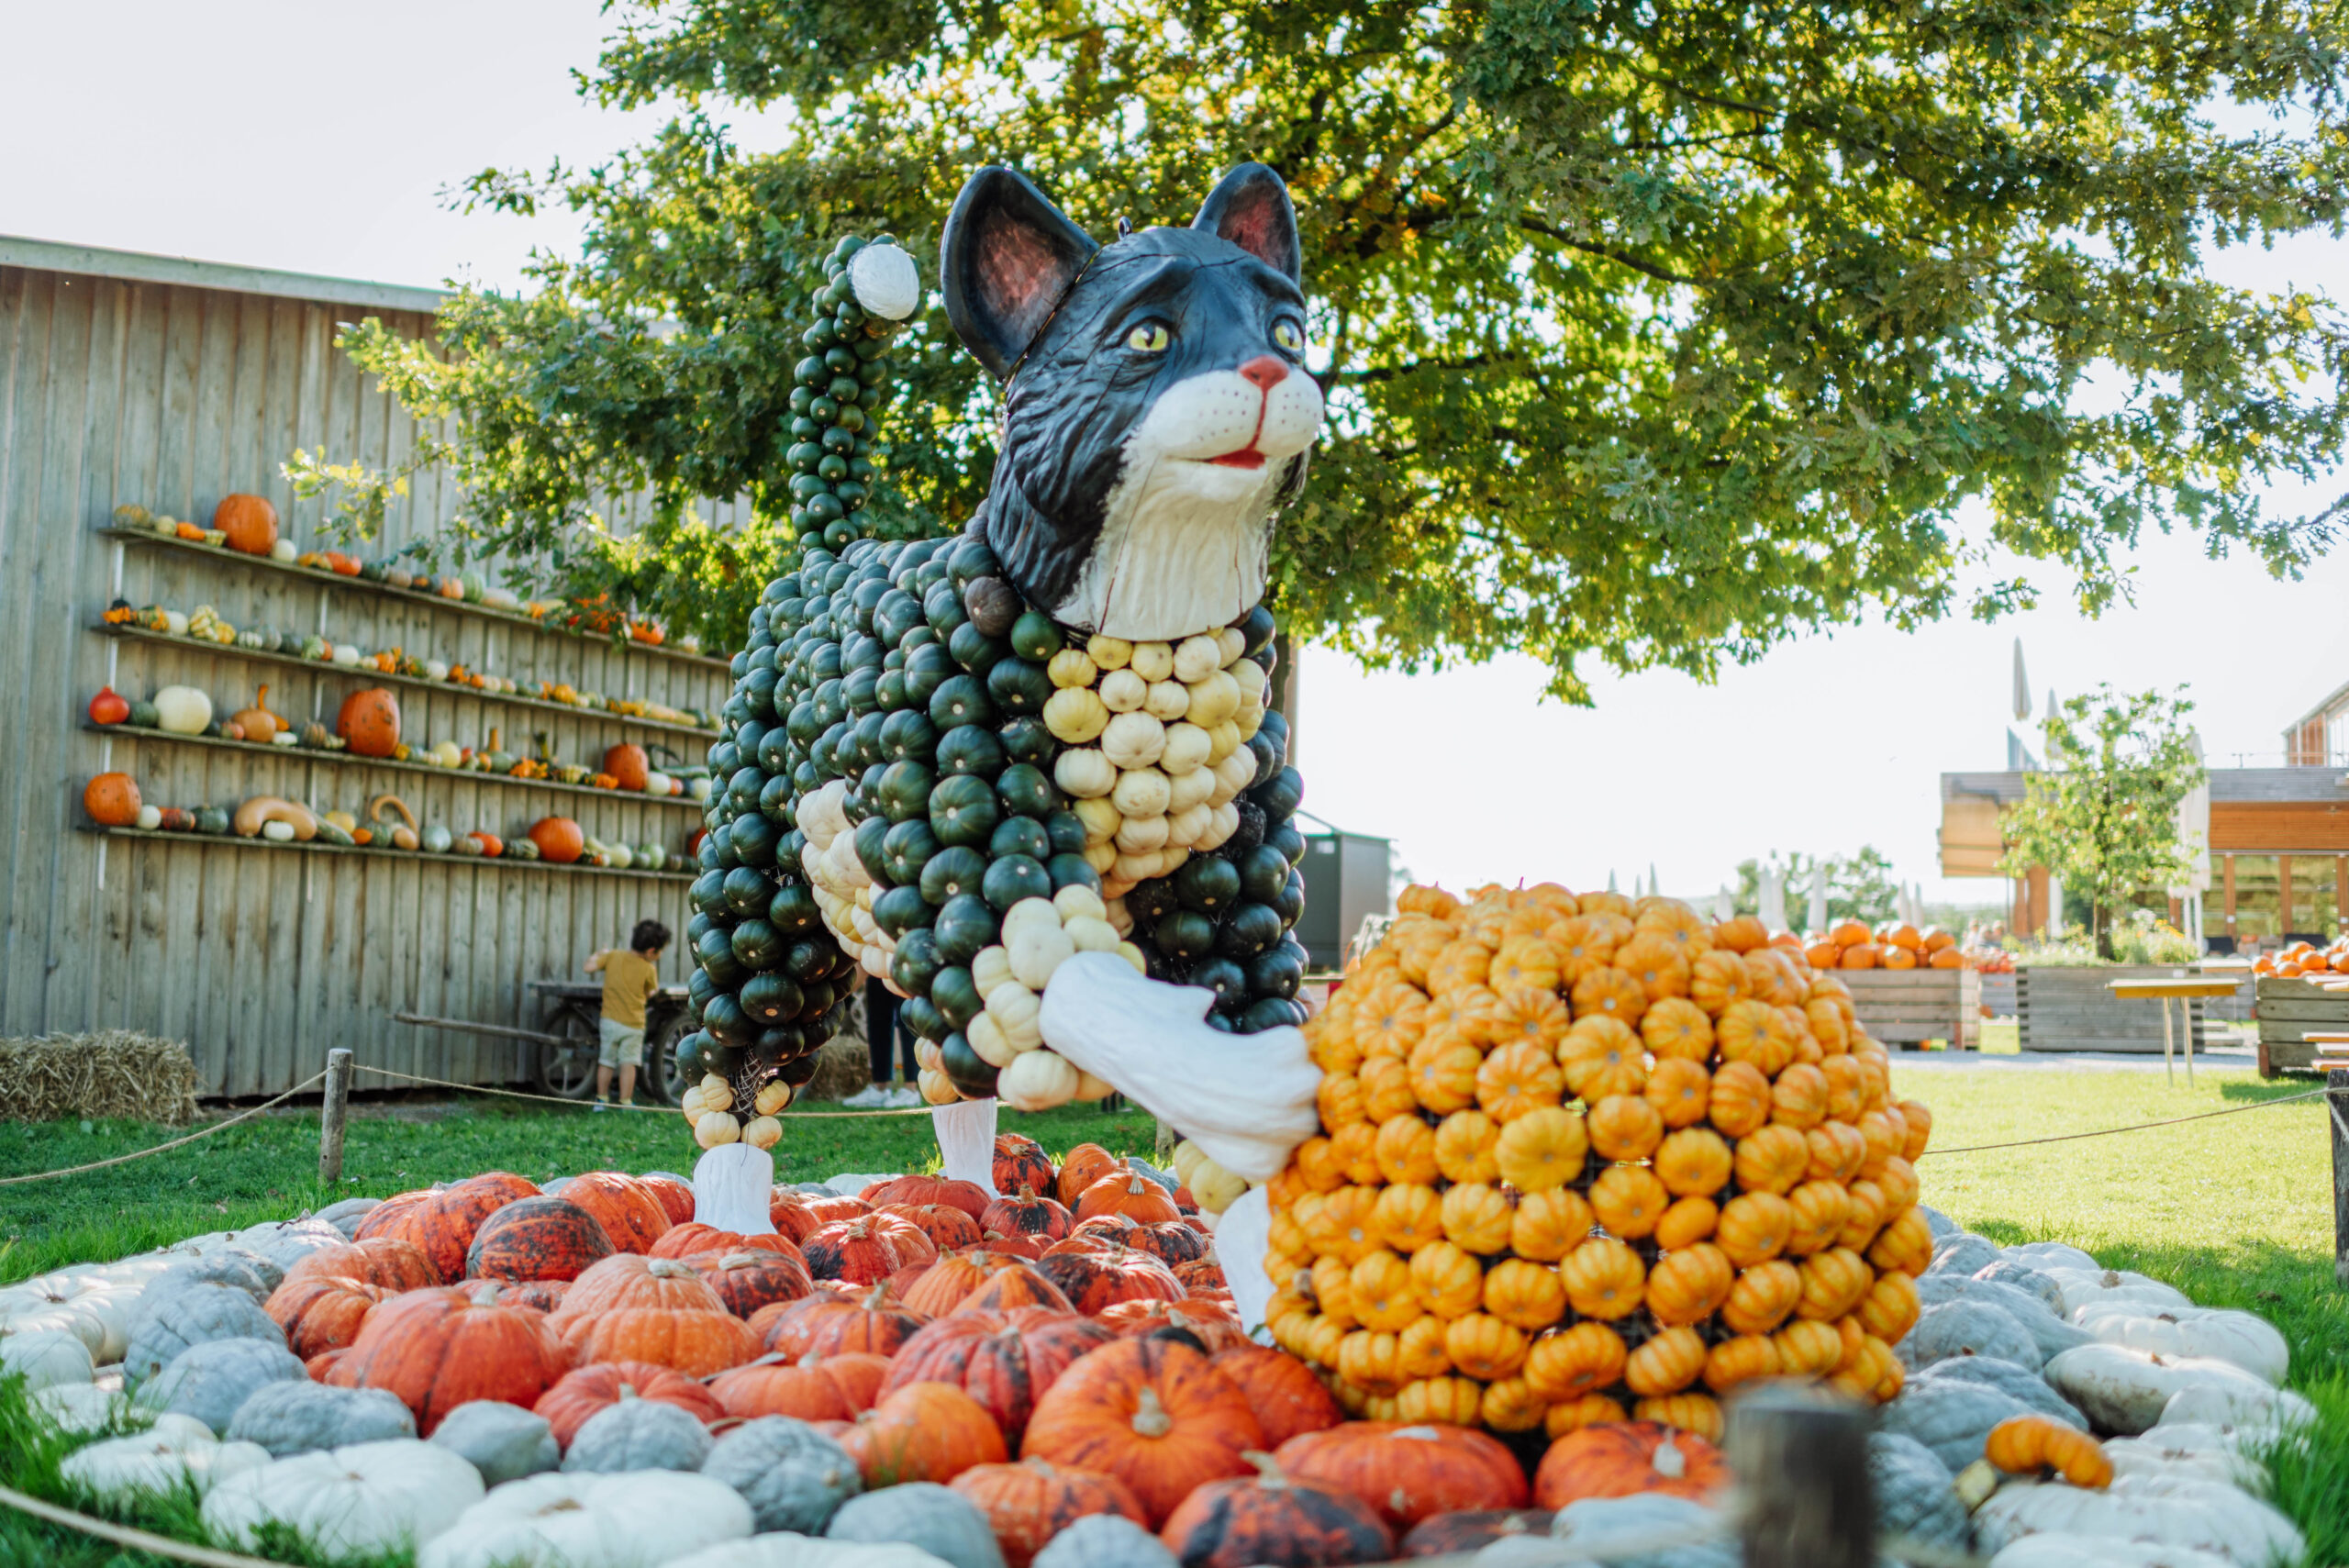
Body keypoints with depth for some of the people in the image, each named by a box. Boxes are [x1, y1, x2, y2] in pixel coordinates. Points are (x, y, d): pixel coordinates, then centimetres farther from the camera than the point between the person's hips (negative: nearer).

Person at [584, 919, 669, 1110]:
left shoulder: (613, 956, -4)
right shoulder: (648, 969, -9)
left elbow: (590, 967, -7)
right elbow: (650, 994, 4)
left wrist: (600, 954, 10)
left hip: (609, 1021, 3)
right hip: (633, 1024, -3)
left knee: (605, 1061, 12)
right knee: (628, 1062, 2)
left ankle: (602, 1100, 19)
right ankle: (625, 1102, 1)